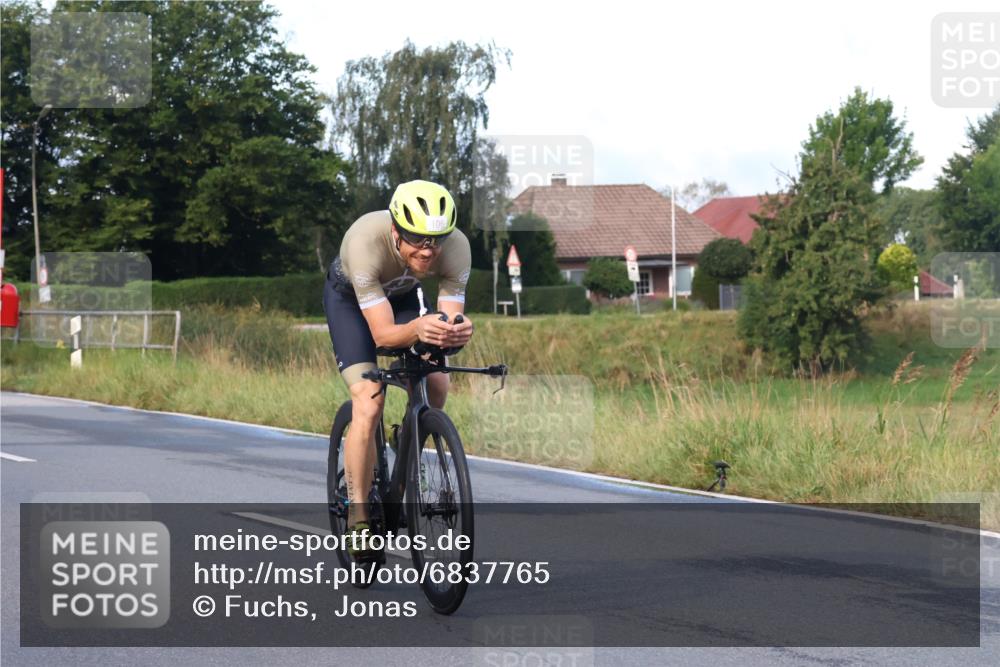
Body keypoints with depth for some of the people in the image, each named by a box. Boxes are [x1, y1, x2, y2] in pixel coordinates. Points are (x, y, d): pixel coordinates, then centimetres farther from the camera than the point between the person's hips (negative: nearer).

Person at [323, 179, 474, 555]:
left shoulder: (456, 247, -34)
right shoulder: (365, 242, -43)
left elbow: (451, 318, -33)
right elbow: (382, 333, -42)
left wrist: (457, 332, -57)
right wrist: (417, 329, -63)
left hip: (402, 295, 4)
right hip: (348, 297, -4)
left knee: (435, 387, -15)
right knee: (369, 402, -21)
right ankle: (358, 520, -13)